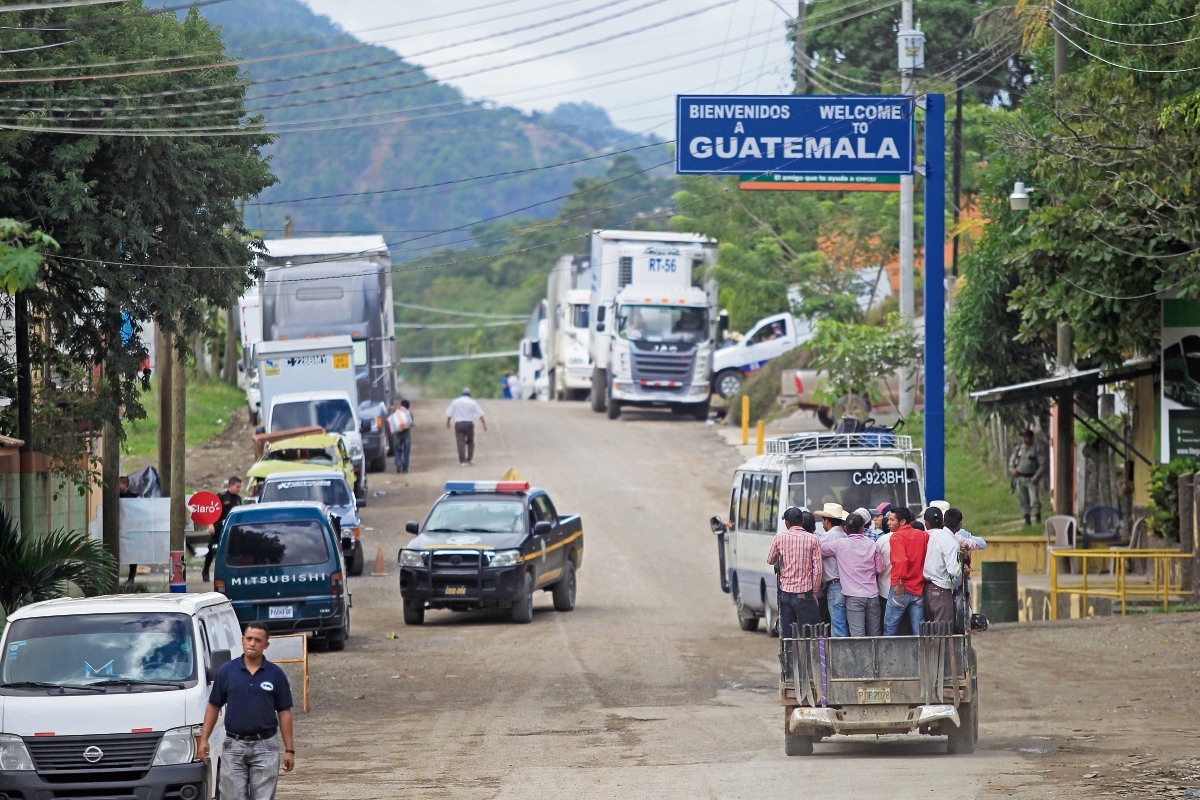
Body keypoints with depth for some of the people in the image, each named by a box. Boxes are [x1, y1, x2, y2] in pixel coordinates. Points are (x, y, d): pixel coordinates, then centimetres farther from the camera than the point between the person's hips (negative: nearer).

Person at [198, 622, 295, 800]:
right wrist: (204, 739, 0)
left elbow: (284, 712, 4)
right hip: (234, 746, 1)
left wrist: (289, 750, 0)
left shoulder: (275, 674, 2)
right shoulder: (227, 670, 3)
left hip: (265, 746, -1)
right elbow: (213, 706, 8)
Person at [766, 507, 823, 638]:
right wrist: (814, 591, 4)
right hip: (804, 593, -3)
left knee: (786, 633, 8)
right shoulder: (813, 539, -5)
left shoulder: (780, 537, 0)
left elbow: (770, 560, 13)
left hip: (785, 591, 3)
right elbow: (817, 569, -6)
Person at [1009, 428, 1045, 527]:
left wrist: (1036, 477, -15)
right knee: (1023, 501, 8)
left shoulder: (1036, 450, -4)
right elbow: (1011, 461, 21)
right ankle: (1027, 520, 17)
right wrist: (1013, 469, -1)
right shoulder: (1018, 449, 11)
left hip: (1031, 480, -5)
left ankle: (1038, 520, -5)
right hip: (1019, 479, 5)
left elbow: (1042, 465, -6)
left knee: (1034, 501, -12)